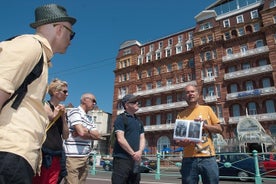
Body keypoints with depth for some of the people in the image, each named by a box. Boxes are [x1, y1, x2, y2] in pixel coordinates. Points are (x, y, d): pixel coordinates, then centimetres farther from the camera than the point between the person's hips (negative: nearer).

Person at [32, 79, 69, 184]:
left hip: (57, 155, 6)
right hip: (44, 154, -6)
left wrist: (63, 117, -3)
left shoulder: (61, 110, 11)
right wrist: (55, 114, -11)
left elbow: (65, 136, 8)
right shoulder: (45, 106, -5)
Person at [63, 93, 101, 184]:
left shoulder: (89, 118, 17)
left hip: (85, 157, 8)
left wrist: (86, 130, -7)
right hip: (73, 156, -8)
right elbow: (82, 132, -19)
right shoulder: (75, 112, -7)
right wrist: (90, 132, 1)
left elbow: (97, 135, 8)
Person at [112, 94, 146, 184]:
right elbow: (120, 139, -15)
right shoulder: (121, 118, -6)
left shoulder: (138, 121, 16)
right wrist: (133, 153, -14)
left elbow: (142, 138, 11)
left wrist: (140, 152, -7)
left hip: (135, 159, 7)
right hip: (122, 158, -7)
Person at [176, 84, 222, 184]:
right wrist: (181, 143, -14)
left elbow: (219, 129, 7)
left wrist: (204, 125, -8)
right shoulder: (181, 115, 8)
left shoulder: (207, 109, 9)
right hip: (189, 158, 0)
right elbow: (177, 139, 8)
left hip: (208, 157, 0)